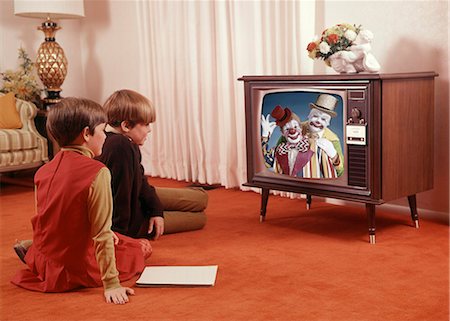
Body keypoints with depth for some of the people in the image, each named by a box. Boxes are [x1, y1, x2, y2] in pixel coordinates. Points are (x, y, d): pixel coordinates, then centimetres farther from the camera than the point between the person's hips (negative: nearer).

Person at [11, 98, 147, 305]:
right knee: (135, 249, 18)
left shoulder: (43, 171, -1)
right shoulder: (97, 172, -22)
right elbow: (102, 232, -23)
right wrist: (111, 284, -19)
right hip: (78, 267, -6)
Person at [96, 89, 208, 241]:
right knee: (199, 218, 5)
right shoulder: (121, 146, -36)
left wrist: (156, 209, 2)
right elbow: (121, 191, -34)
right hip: (131, 222, -9)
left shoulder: (127, 143, -3)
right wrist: (119, 232, -27)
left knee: (200, 198, 18)